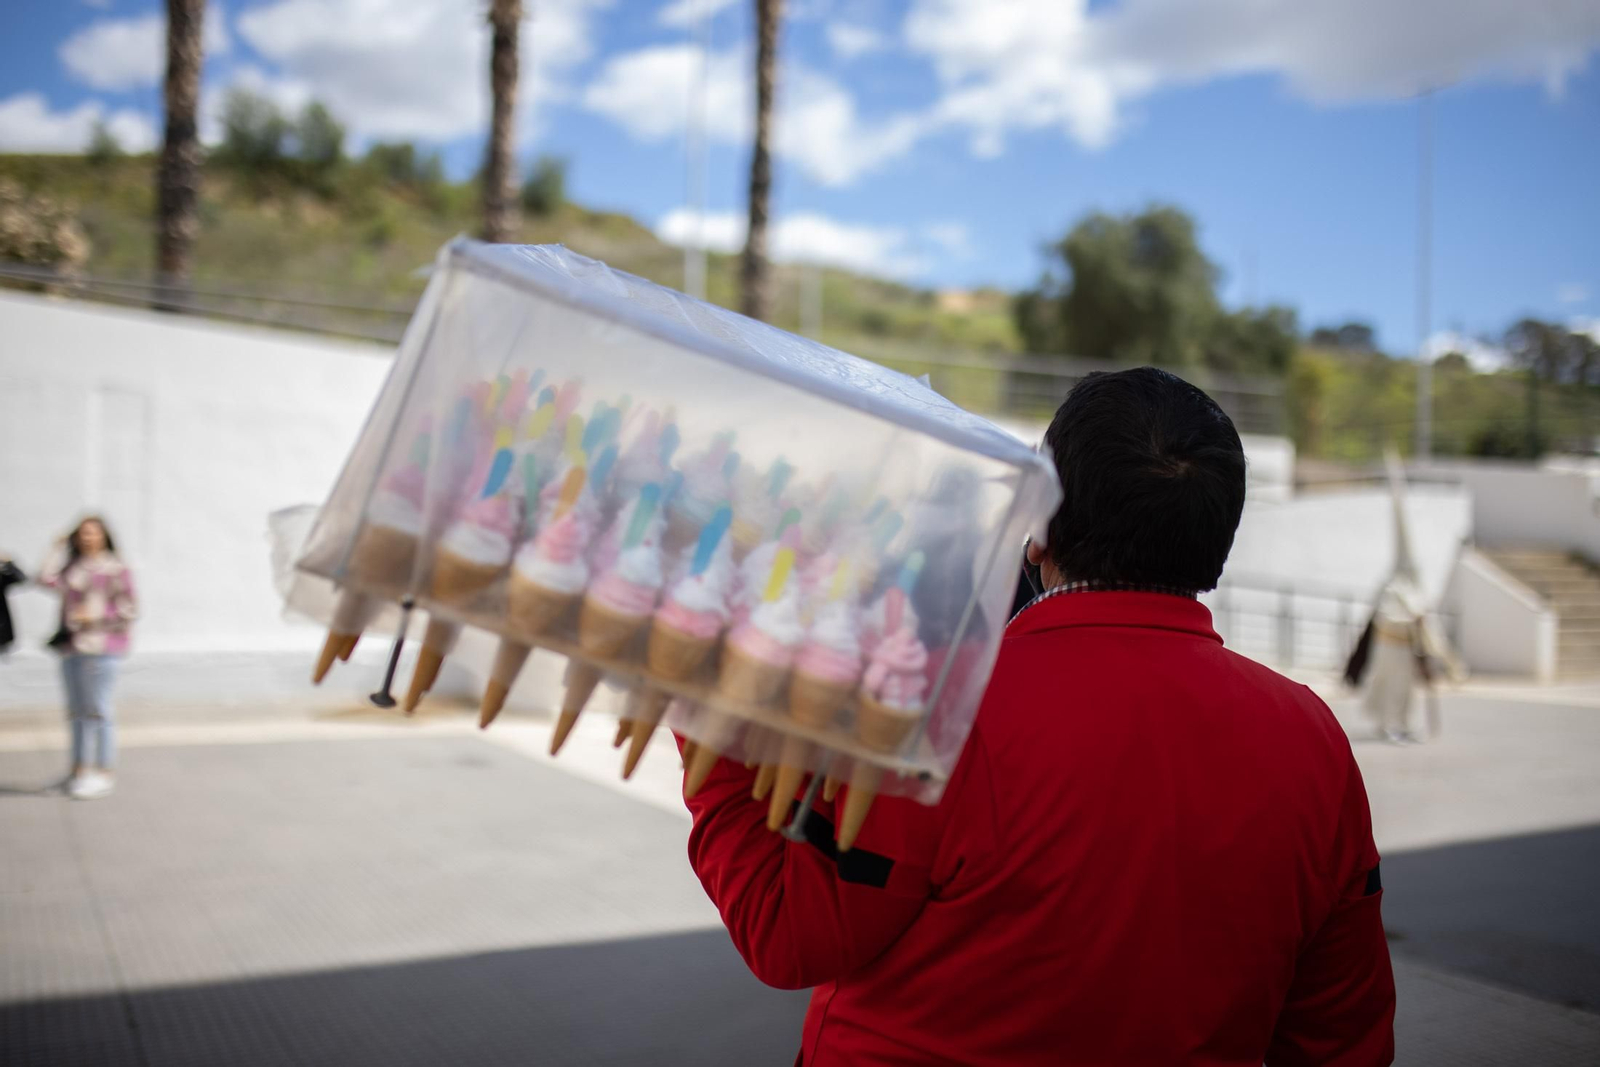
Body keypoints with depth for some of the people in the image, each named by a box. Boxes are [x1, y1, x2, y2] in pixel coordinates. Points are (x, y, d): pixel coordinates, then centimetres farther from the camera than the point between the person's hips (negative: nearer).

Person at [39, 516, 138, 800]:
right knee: (77, 711, 12)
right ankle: (81, 769, 21)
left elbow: (129, 612, -7)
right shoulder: (73, 567, 15)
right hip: (72, 647, 7)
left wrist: (93, 617, -15)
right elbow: (47, 579, 0)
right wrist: (61, 548, 6)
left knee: (97, 710, -5)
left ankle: (103, 774, 0)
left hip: (100, 649, -7)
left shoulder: (116, 570, -5)